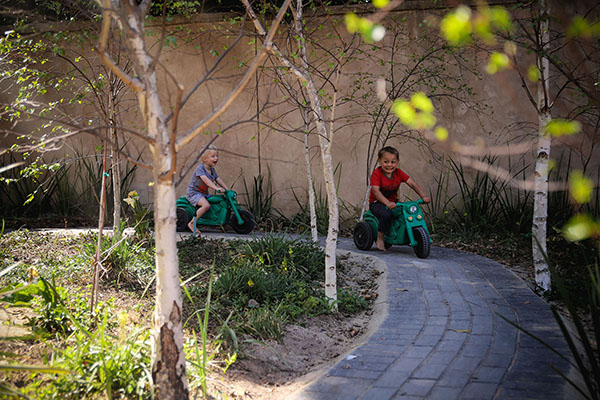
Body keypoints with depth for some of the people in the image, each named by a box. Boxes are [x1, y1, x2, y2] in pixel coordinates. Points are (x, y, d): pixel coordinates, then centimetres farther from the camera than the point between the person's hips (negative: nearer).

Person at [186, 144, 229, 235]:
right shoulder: (200, 168, -16)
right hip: (194, 192, -9)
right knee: (206, 205, -33)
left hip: (204, 193, 9)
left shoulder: (212, 170, 11)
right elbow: (205, 180, -31)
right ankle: (192, 223, -25)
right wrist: (216, 188, -42)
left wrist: (227, 189, -3)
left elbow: (218, 180, 10)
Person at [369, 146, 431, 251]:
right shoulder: (377, 173, -17)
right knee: (386, 214, -36)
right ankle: (380, 239, -16)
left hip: (393, 202, 5)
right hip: (377, 203, -5)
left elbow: (413, 184, -8)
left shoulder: (399, 173, -2)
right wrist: (387, 203, -47)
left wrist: (423, 196, -25)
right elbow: (375, 191, -31)